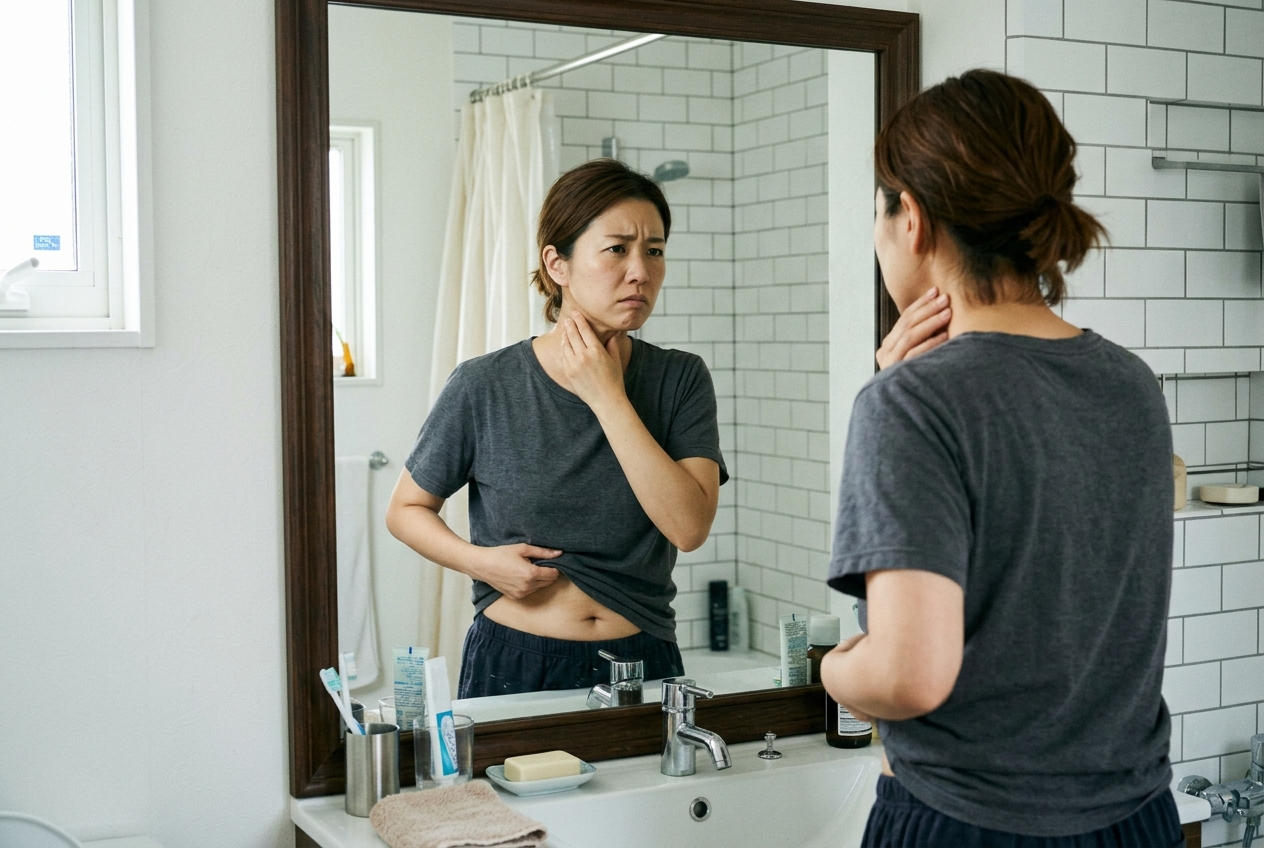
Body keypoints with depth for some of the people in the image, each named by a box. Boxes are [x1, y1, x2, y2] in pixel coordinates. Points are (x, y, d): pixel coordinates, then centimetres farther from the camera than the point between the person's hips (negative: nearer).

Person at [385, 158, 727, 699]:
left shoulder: (680, 380, -4)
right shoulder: (484, 387, -8)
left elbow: (690, 527, -18)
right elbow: (406, 508, 5)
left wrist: (607, 398, -18)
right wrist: (478, 560, -14)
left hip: (641, 662, 1)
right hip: (513, 668, -1)